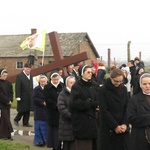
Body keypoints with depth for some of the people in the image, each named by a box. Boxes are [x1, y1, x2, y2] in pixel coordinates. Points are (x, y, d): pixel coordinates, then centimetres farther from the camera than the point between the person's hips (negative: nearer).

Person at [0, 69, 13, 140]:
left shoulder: (8, 83, 11)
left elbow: (11, 93, 10)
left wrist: (10, 100, -6)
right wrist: (7, 101, -13)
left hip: (7, 104, 5)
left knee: (6, 119, 7)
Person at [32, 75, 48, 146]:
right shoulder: (36, 89, -1)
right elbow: (34, 98, -10)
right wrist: (42, 102, -17)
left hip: (47, 111, 2)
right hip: (39, 111, -2)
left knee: (46, 126, 6)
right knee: (39, 126, 1)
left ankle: (45, 139, 16)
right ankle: (38, 140, 9)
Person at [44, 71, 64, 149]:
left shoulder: (62, 86, 6)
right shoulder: (47, 87, 2)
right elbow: (47, 99, -5)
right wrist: (56, 105, -13)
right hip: (52, 112, -1)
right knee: (53, 128, 3)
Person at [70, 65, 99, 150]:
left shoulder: (95, 86, 12)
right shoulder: (76, 86, -3)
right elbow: (75, 103, -14)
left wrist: (99, 106, -9)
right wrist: (93, 104, -15)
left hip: (94, 120, 5)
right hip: (82, 122, -5)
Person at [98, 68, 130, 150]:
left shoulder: (124, 89, 4)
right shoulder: (103, 90, -8)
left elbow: (127, 108, 2)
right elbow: (104, 111, -11)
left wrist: (125, 124, -9)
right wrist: (115, 126, -13)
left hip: (123, 128, 3)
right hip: (108, 128, -3)